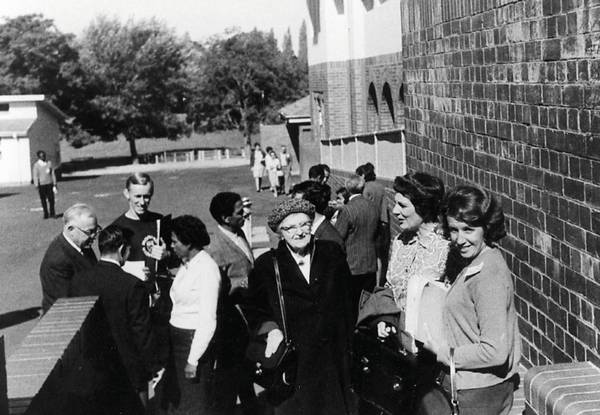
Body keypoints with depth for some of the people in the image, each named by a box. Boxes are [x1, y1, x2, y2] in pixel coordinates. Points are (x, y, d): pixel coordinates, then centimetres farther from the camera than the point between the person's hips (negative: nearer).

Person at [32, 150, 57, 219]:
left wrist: (54, 185, 4)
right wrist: (37, 186, -6)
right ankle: (46, 214, 13)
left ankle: (52, 213, 9)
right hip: (41, 184, -1)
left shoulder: (49, 163, 6)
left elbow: (53, 174, 8)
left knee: (51, 199, -3)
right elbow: (35, 176, -1)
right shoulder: (36, 165, -1)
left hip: (49, 184, 1)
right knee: (43, 200, 3)